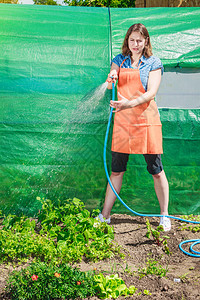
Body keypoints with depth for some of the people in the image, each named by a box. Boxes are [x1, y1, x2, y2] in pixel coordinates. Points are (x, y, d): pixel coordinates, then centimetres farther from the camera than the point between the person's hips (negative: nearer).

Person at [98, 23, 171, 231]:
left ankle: (164, 216, 19)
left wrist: (129, 103, -29)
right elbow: (109, 86, 1)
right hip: (122, 121, 3)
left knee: (156, 171, 4)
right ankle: (104, 216, 18)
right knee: (116, 171, 8)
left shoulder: (153, 63, 0)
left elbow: (151, 93, -12)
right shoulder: (119, 60, 11)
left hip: (146, 121, -3)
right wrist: (111, 79, -24)